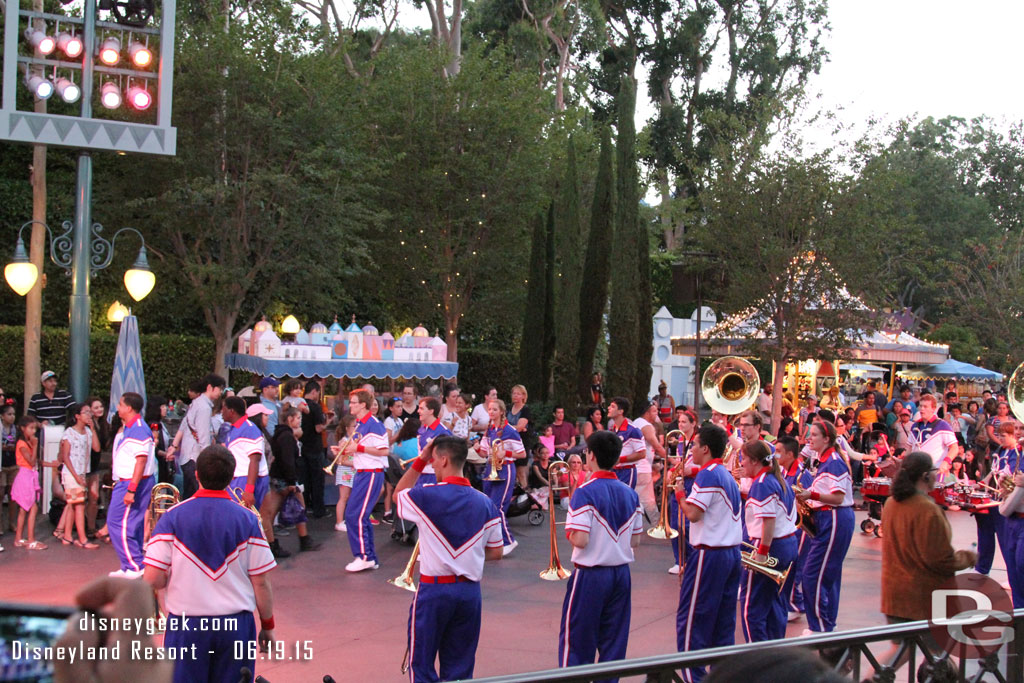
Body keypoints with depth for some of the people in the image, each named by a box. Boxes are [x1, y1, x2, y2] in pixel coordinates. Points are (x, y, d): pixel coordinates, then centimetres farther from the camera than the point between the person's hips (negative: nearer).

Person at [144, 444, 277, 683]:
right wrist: (267, 625, 8)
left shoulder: (172, 518, -6)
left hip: (185, 625, 0)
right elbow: (260, 582, -4)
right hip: (236, 626, 0)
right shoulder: (248, 520, -6)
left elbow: (153, 579, -9)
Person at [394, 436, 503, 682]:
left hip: (434, 589, -4)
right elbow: (496, 553, 5)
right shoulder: (485, 503, -1)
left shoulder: (426, 497, -12)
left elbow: (397, 495, 12)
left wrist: (420, 460, 9)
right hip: (470, 590, 4)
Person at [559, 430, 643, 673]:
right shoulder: (630, 493, 3)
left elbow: (580, 540, -21)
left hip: (591, 574, -5)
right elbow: (635, 541, 7)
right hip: (621, 574, 5)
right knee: (614, 643, 12)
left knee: (576, 643, 7)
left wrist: (568, 531, -1)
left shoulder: (585, 492, -15)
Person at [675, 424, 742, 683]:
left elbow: (693, 513, -21)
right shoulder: (727, 475, 14)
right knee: (723, 622, 12)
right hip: (732, 552, 9)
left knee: (690, 620, -1)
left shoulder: (708, 475, -15)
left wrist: (678, 492, -7)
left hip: (710, 554, -9)